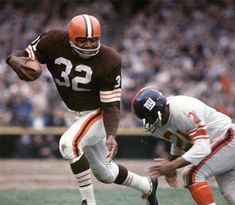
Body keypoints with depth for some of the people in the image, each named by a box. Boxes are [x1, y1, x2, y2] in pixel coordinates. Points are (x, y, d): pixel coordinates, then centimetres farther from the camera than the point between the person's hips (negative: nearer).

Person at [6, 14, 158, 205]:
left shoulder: (109, 61, -25)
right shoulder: (53, 41, -18)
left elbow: (110, 104, -22)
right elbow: (27, 55, -10)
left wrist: (111, 135, -36)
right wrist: (14, 59, -35)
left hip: (98, 114, -6)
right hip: (78, 115, 6)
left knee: (68, 143, -31)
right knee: (104, 173, 19)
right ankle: (147, 185, 45)